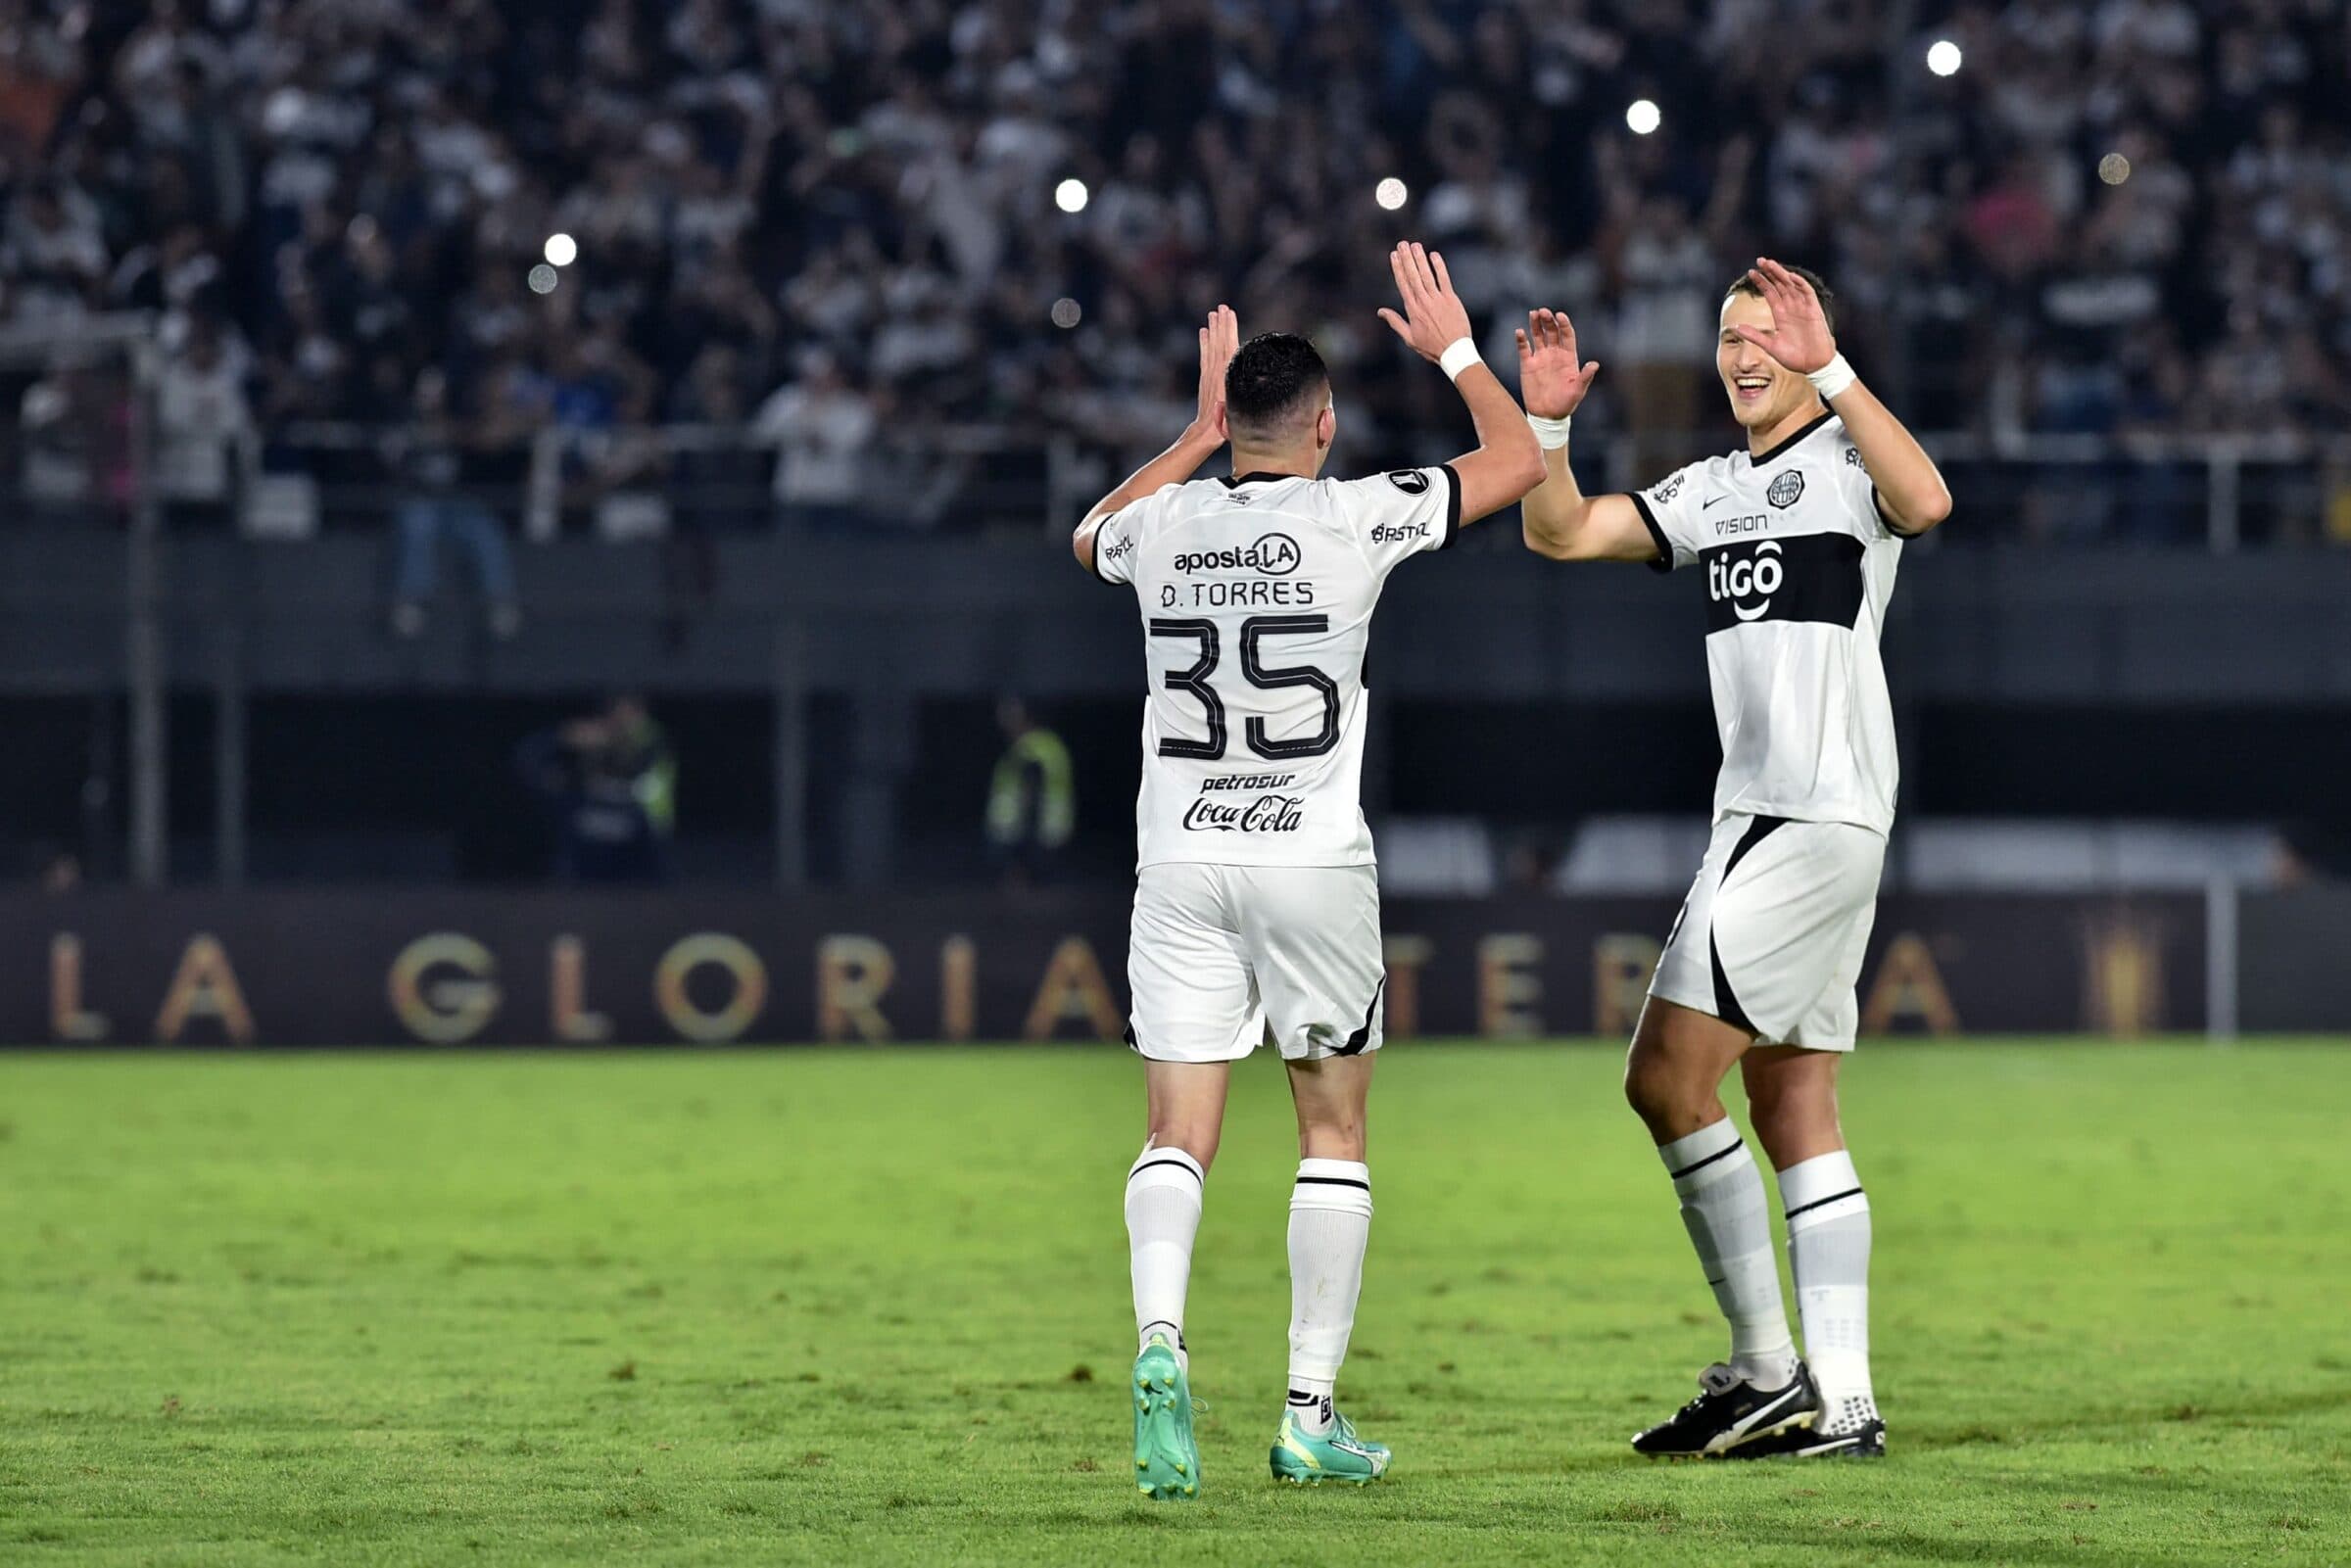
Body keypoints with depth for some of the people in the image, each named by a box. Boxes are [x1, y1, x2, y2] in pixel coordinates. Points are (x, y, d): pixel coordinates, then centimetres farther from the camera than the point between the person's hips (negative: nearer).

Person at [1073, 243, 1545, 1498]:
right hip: (1312, 860, -2)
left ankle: (1160, 1338, -26)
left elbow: (1093, 535, 31)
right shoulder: (1353, 516, -7)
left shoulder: (1164, 526, 4)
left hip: (1180, 862, 2)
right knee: (1333, 1128, 9)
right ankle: (1310, 1415, 7)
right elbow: (1519, 462, 6)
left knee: (1177, 1132, 1)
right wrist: (1454, 349, 20)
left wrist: (1199, 430, 36)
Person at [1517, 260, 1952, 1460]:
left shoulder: (1847, 456, -6)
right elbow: (1562, 534, 17)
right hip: (1756, 819, 9)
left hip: (1821, 818, -9)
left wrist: (1828, 369, -33)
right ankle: (1840, 1404, 6)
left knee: (1667, 1077, -11)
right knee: (1792, 1102, 6)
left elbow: (1924, 503, -29)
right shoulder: (1714, 491, 19)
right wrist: (1548, 424, -1)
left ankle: (1764, 1369, -5)